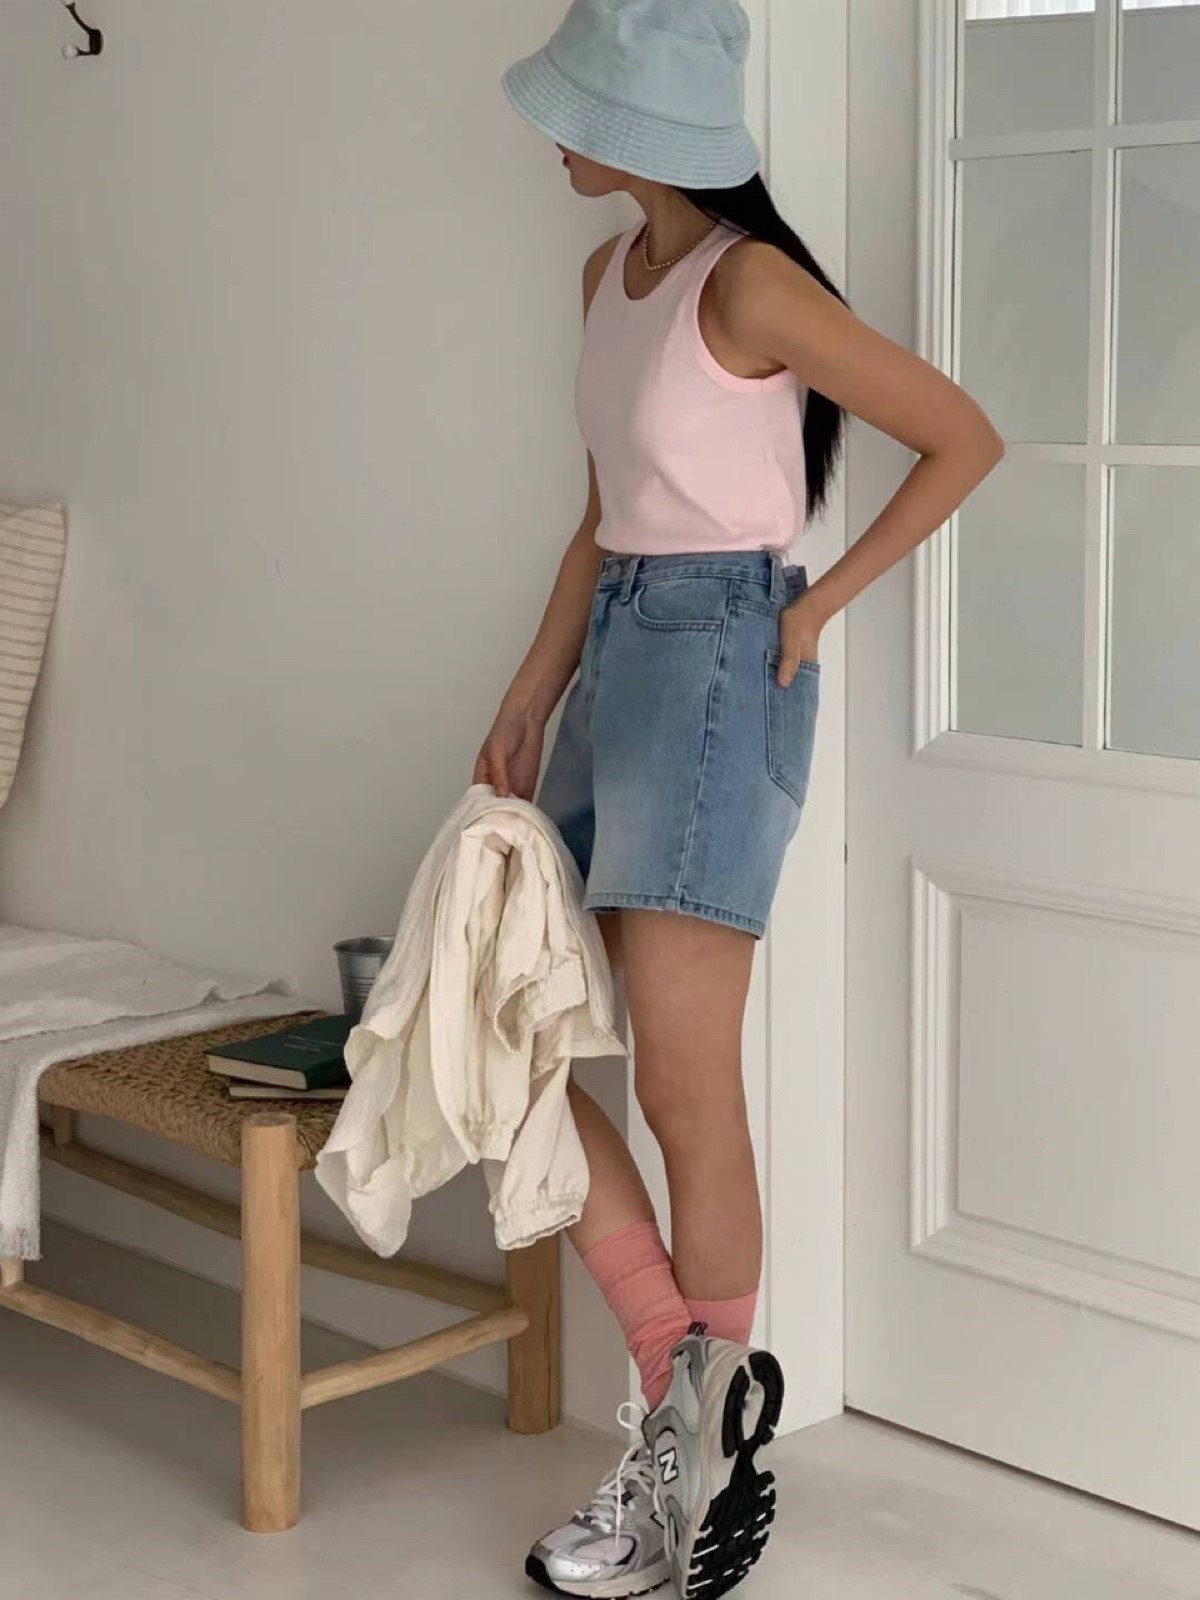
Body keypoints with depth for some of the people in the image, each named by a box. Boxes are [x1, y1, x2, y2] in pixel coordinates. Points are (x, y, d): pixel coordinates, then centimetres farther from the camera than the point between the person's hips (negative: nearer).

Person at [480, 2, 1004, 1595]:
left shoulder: (750, 284, -14)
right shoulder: (612, 272, 12)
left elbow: (964, 441, -10)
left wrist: (819, 604, -7)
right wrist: (528, 700, 14)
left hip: (719, 663, -9)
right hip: (617, 649, 9)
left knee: (685, 1087, -2)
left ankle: (702, 1456, 14)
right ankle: (693, 1381, 15)